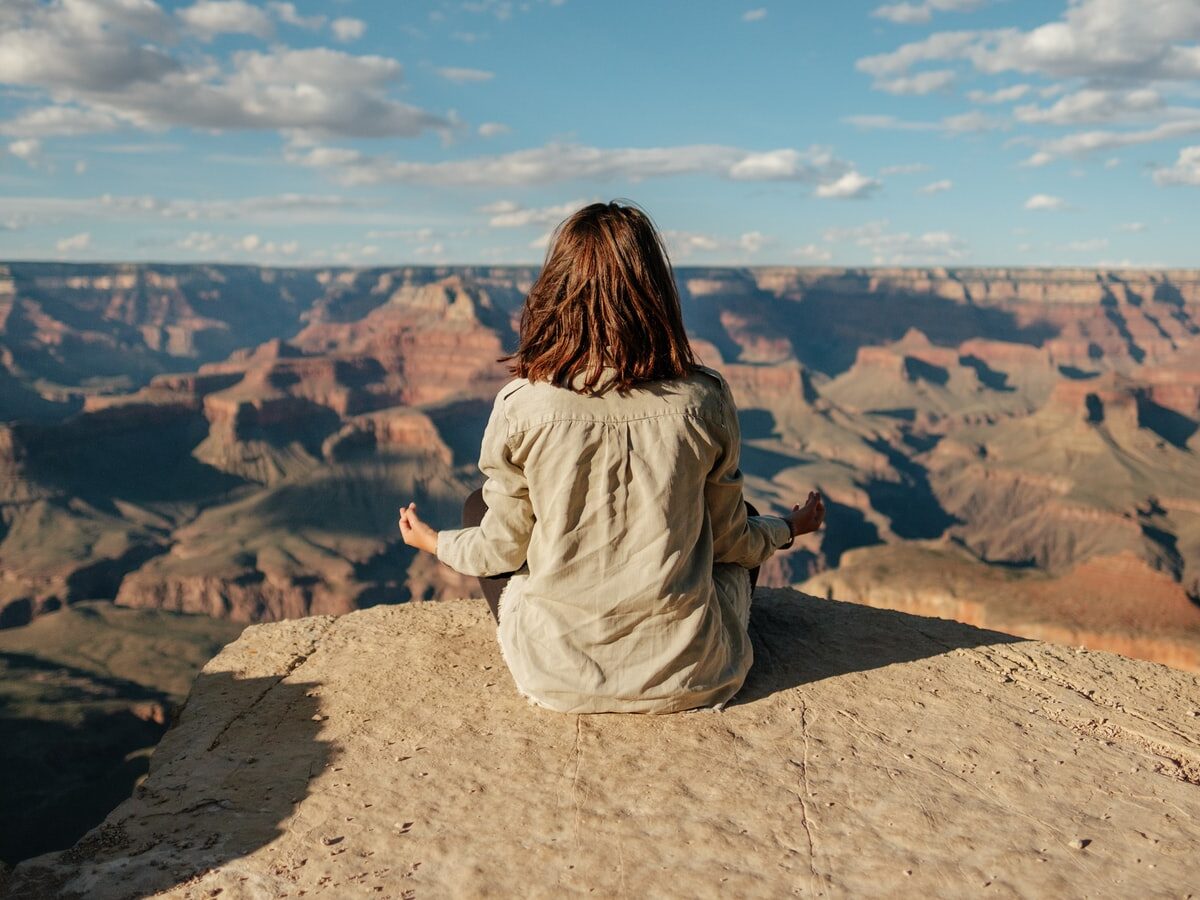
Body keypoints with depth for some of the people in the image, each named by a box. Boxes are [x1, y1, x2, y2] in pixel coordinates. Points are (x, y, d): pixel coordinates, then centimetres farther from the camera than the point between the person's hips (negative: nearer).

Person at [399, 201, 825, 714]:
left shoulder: (523, 407, -16)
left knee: (479, 506, 23)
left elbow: (503, 550, -3)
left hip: (559, 679, -1)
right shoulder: (704, 401, -13)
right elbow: (729, 540, 1)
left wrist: (435, 542, 20)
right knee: (745, 524, 29)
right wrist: (788, 528, 24)